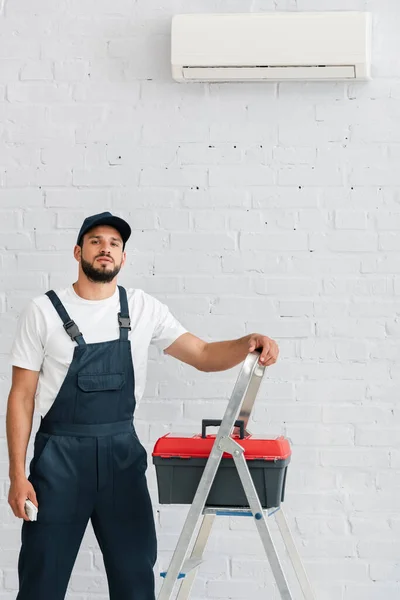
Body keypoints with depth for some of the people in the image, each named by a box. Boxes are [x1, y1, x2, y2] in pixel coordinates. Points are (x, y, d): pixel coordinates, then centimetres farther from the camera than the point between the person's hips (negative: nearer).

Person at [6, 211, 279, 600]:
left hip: (122, 451, 3)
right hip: (59, 454, -2)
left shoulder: (144, 309, 3)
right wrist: (17, 474, -8)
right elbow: (21, 396, -3)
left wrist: (249, 342, -16)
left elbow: (203, 355, 4)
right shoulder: (43, 312, -4)